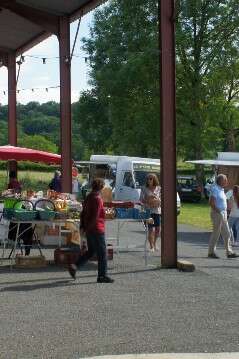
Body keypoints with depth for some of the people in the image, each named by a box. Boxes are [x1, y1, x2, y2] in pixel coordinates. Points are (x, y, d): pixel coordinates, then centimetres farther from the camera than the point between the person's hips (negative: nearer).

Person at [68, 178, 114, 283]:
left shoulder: (88, 197, 11)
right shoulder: (97, 199, -16)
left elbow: (83, 213, 15)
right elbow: (95, 216, -21)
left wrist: (82, 226, 17)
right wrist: (88, 227, -16)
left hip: (89, 230, 9)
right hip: (97, 229, -9)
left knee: (90, 251, 18)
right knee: (102, 253, 1)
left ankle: (74, 266, 7)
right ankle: (102, 276, 6)